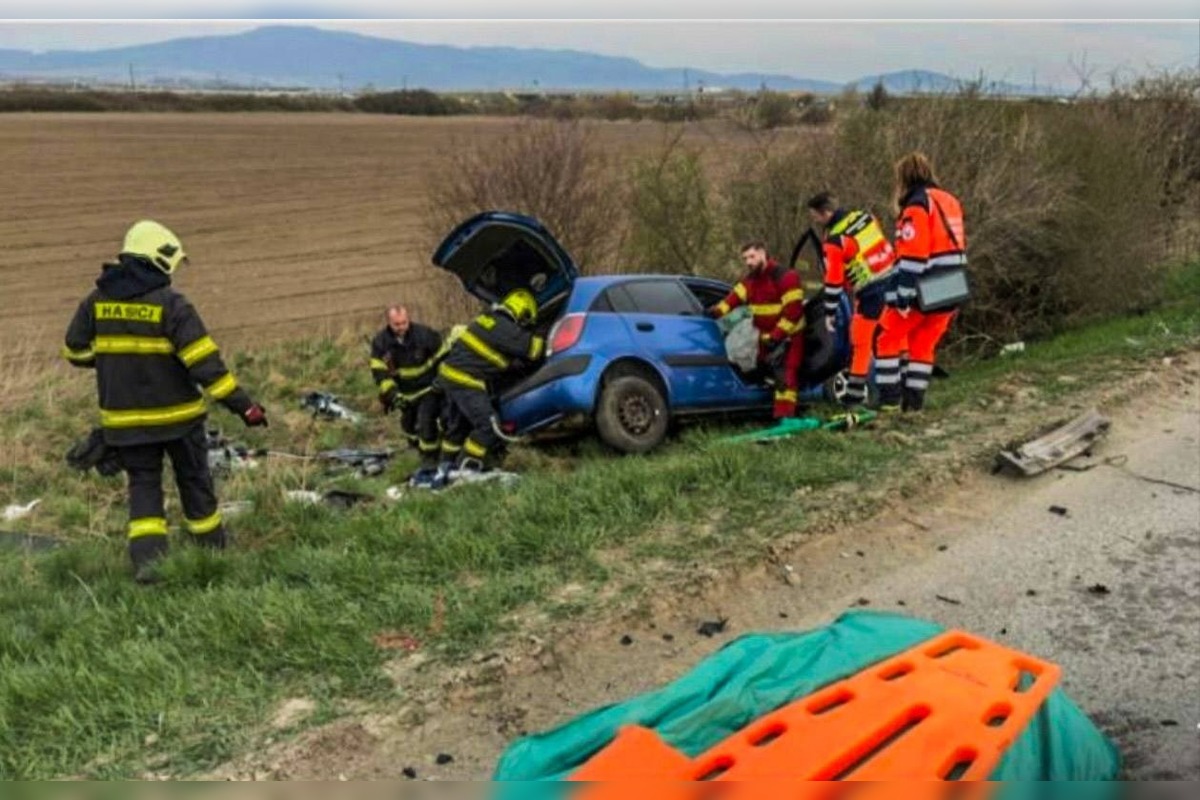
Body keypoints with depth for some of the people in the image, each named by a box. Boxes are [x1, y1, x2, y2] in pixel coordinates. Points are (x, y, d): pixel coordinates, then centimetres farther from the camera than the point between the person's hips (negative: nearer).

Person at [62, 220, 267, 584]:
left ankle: (146, 558, -4)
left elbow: (75, 352, 11)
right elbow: (204, 362, -20)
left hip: (124, 419, 3)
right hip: (176, 414, -3)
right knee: (194, 480, 14)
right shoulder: (171, 304, -15)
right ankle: (212, 550, 27)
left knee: (143, 485, 11)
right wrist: (243, 404, -19)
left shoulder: (96, 301, 0)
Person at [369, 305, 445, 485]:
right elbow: (379, 372, -10)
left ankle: (430, 465, -10)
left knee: (426, 423, -20)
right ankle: (427, 457, 42)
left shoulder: (425, 335, -20)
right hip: (405, 393, 5)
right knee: (409, 427, 16)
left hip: (428, 388, -5)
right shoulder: (380, 342, -11)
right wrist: (392, 394, -21)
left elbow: (443, 360, -9)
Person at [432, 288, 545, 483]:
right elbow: (532, 348, -4)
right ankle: (466, 470, -3)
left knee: (458, 426, 20)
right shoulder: (505, 329, -14)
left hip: (452, 374, 10)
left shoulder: (489, 319, 15)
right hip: (465, 380, -10)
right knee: (488, 426, -6)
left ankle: (445, 469, 30)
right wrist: (546, 344, 13)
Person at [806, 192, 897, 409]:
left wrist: (829, 313, -2)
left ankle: (855, 395, 8)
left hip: (872, 293, -8)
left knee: (861, 344, 2)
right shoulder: (865, 216, 4)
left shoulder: (833, 242, -16)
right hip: (893, 282, 8)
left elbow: (833, 281, -12)